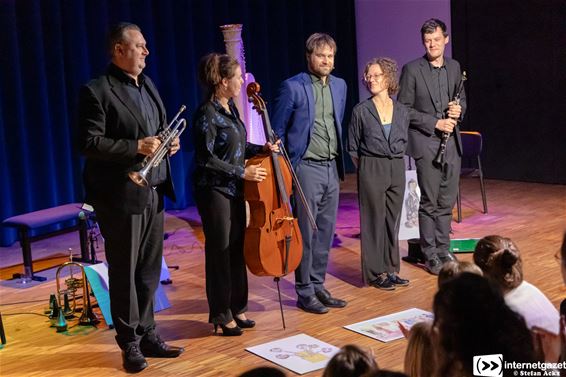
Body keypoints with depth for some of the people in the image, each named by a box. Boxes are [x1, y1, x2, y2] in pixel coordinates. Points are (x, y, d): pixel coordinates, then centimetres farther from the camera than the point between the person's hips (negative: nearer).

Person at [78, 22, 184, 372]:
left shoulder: (147, 84, 14)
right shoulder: (96, 91, -11)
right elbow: (89, 143, -17)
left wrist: (169, 140, 1)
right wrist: (136, 147, -22)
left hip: (153, 192, 7)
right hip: (121, 196, -7)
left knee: (149, 270, 13)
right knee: (124, 272, 5)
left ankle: (147, 334, 25)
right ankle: (130, 343, 17)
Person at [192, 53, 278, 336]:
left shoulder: (230, 108, 9)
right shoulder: (207, 114, -17)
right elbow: (206, 158, -19)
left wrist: (261, 149, 5)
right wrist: (242, 172, -17)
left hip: (234, 190, 8)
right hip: (214, 191, -8)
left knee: (237, 249, 13)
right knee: (220, 252, 1)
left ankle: (236, 308, 26)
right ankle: (221, 315, 14)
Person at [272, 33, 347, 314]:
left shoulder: (340, 86, 10)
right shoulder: (292, 87, -7)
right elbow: (278, 131, -3)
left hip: (332, 168, 6)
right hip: (306, 168, -6)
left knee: (325, 233, 11)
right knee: (306, 233, 0)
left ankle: (318, 286, 22)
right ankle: (305, 293, 9)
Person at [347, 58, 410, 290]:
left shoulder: (402, 111, 5)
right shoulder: (361, 111, -5)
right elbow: (353, 148, 1)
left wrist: (396, 162, 9)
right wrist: (365, 170, 1)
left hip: (397, 170, 4)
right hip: (371, 170, -4)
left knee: (393, 219, 9)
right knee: (374, 220, 2)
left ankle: (391, 269, 21)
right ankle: (376, 272, 11)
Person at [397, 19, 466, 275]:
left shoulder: (454, 67, 9)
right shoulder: (412, 69, -7)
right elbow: (404, 109, -9)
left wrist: (459, 109, -4)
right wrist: (435, 123, -15)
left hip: (451, 142, 5)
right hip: (426, 143, -5)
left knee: (447, 202, 10)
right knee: (429, 202, 1)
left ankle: (443, 249, 22)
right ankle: (430, 255, 11)